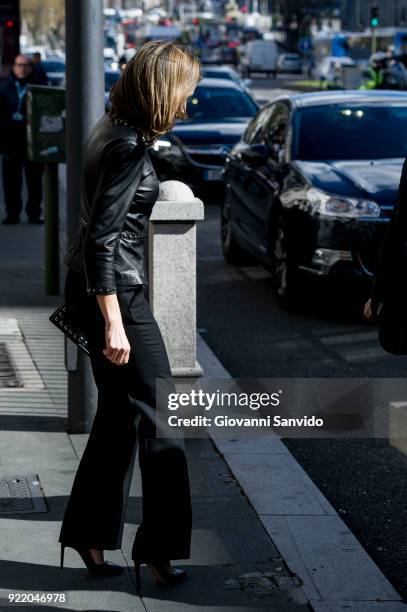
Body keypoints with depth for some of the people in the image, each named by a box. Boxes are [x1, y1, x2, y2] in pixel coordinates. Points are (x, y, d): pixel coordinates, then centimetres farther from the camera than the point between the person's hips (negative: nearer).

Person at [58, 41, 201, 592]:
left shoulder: (114, 131, 10)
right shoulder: (128, 147, -20)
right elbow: (102, 237, -23)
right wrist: (113, 323, -24)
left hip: (89, 283, 10)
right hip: (113, 288, -10)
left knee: (119, 412, 15)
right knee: (159, 414, -1)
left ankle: (89, 536, 21)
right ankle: (159, 546, 5)